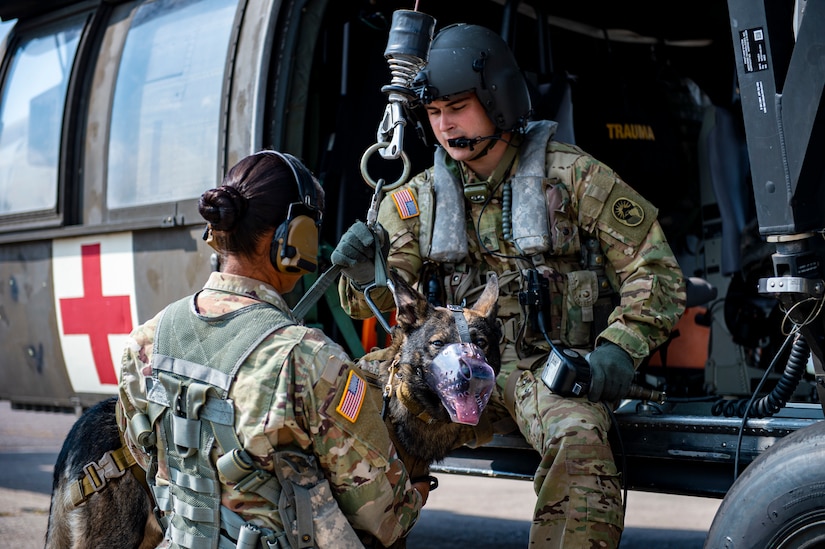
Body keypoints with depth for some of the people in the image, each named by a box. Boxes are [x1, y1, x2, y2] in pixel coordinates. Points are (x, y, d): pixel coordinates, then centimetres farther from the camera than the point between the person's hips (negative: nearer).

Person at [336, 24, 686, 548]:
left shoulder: (572, 176, 1)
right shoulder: (419, 198, 11)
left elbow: (654, 272, 0)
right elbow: (372, 303, 4)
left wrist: (618, 352, -15)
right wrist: (363, 273, -20)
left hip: (549, 367, -3)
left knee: (579, 439, -36)